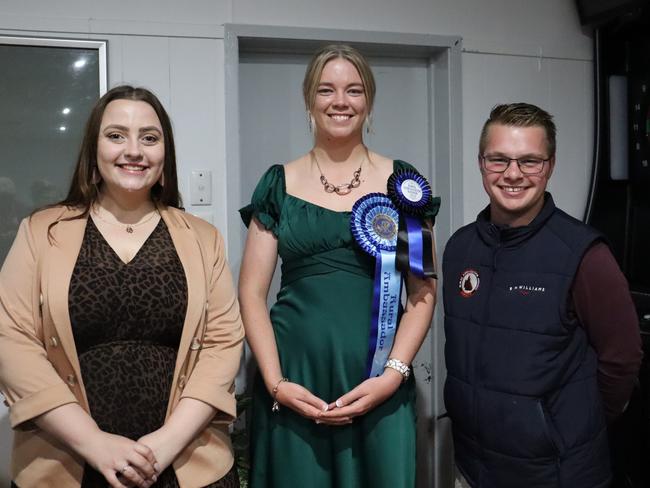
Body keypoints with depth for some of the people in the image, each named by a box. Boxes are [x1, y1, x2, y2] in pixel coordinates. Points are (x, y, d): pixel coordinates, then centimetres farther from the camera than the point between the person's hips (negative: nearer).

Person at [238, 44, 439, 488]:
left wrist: (393, 374, -10)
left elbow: (423, 291, 1)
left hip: (377, 382, 0)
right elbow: (252, 292, 1)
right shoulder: (279, 183, 4)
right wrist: (275, 382, -9)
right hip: (295, 376, 0)